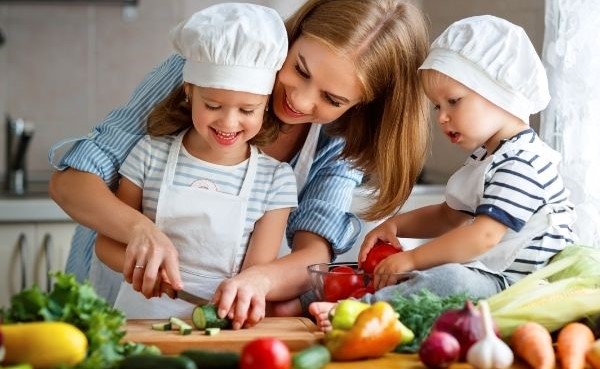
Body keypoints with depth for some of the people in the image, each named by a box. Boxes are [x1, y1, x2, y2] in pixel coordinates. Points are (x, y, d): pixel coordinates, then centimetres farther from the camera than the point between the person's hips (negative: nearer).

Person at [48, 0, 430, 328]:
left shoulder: (344, 142, -10)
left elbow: (313, 254, -21)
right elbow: (70, 180, -19)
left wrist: (256, 281, -44)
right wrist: (141, 229, -39)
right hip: (132, 292, -1)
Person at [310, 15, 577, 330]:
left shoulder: (522, 162, -16)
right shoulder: (483, 157, 19)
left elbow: (483, 236, -23)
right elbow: (448, 216, 30)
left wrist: (412, 259, -18)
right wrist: (396, 225, 12)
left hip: (514, 286, -12)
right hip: (486, 272, 12)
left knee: (448, 279, -35)